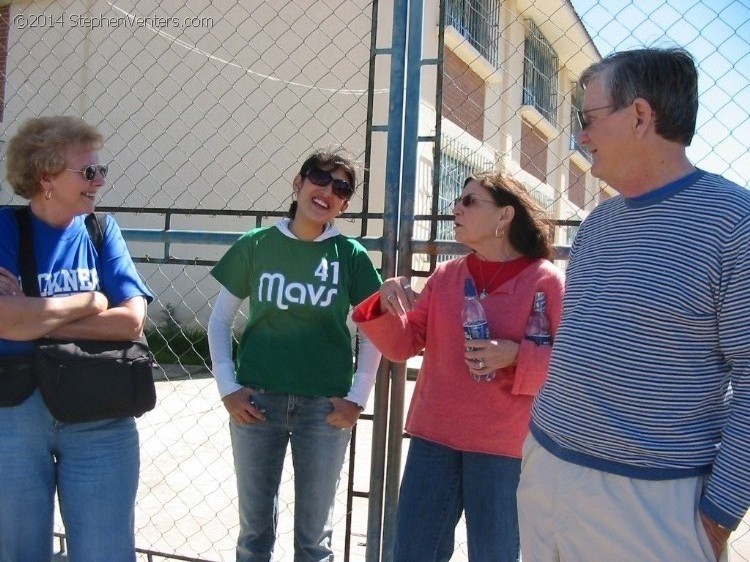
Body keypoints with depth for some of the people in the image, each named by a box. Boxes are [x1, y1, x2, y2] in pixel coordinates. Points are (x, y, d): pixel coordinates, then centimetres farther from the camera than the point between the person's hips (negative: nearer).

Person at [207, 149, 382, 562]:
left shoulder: (350, 254, 0)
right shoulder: (256, 245, 1)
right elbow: (220, 319, 6)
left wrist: (357, 398, -1)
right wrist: (227, 387, -2)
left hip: (325, 405, 0)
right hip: (257, 400, 0)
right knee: (254, 528, 14)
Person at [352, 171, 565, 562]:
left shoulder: (545, 281, -7)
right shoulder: (444, 275, 7)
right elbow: (404, 345, 6)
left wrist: (515, 356, -22)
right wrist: (386, 305, -12)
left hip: (502, 445, -4)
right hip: (434, 436, 4)